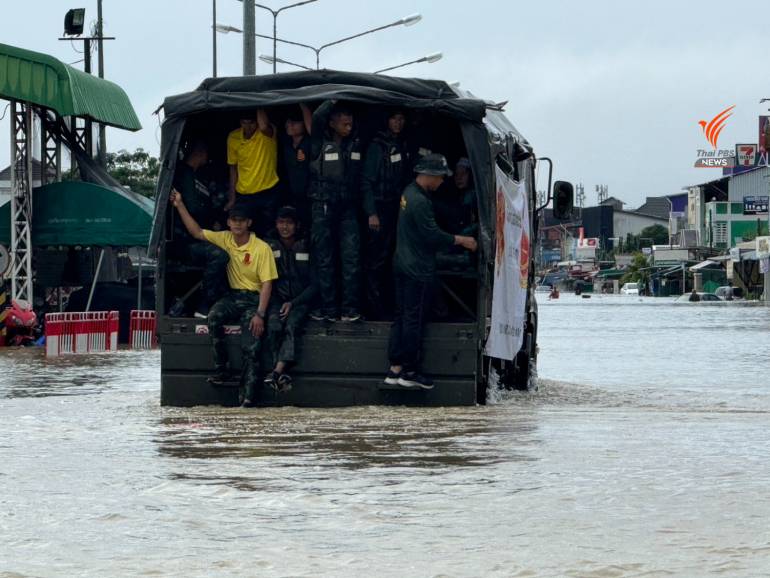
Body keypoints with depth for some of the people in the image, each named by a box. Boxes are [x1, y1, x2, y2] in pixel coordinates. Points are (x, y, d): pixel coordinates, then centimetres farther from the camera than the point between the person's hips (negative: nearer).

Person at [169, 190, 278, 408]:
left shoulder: (262, 249, -9)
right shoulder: (225, 239, 6)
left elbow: (267, 284, -11)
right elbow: (197, 232, 10)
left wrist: (259, 314, -20)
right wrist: (180, 206, 2)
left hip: (254, 298, -4)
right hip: (233, 296, 4)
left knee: (251, 348, -19)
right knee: (214, 317, -30)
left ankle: (249, 397, -22)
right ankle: (221, 370, -22)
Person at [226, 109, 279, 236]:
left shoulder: (267, 133, -14)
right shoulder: (233, 138, -2)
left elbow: (263, 126, -41)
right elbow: (233, 167, 8)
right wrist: (232, 197, 7)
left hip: (268, 193, -3)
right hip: (243, 195, 3)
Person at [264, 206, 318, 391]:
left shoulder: (305, 248, 6)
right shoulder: (269, 248, 11)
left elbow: (314, 285, 3)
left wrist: (293, 303, -9)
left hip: (299, 301, -1)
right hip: (276, 299, 1)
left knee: (292, 325, -32)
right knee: (274, 325, -31)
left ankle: (277, 372, -46)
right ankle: (282, 374, -37)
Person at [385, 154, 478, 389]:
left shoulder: (409, 193, 11)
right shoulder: (420, 202, -21)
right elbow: (432, 236, -20)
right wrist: (461, 240, -9)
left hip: (403, 265, 10)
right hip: (418, 270, -10)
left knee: (401, 316, 12)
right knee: (414, 319, -3)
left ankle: (395, 368, 15)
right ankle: (410, 371, 2)